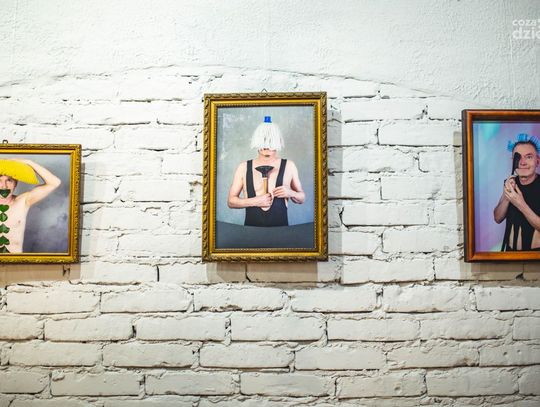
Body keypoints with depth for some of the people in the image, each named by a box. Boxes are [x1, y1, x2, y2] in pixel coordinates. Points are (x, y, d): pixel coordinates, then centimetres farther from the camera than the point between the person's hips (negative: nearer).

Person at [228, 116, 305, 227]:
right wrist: (254, 201, -11)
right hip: (251, 227, 0)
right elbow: (231, 201, 3)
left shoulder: (288, 166, 3)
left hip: (280, 226, 0)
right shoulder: (243, 168, 3)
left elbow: (302, 198, 12)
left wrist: (291, 193, -9)